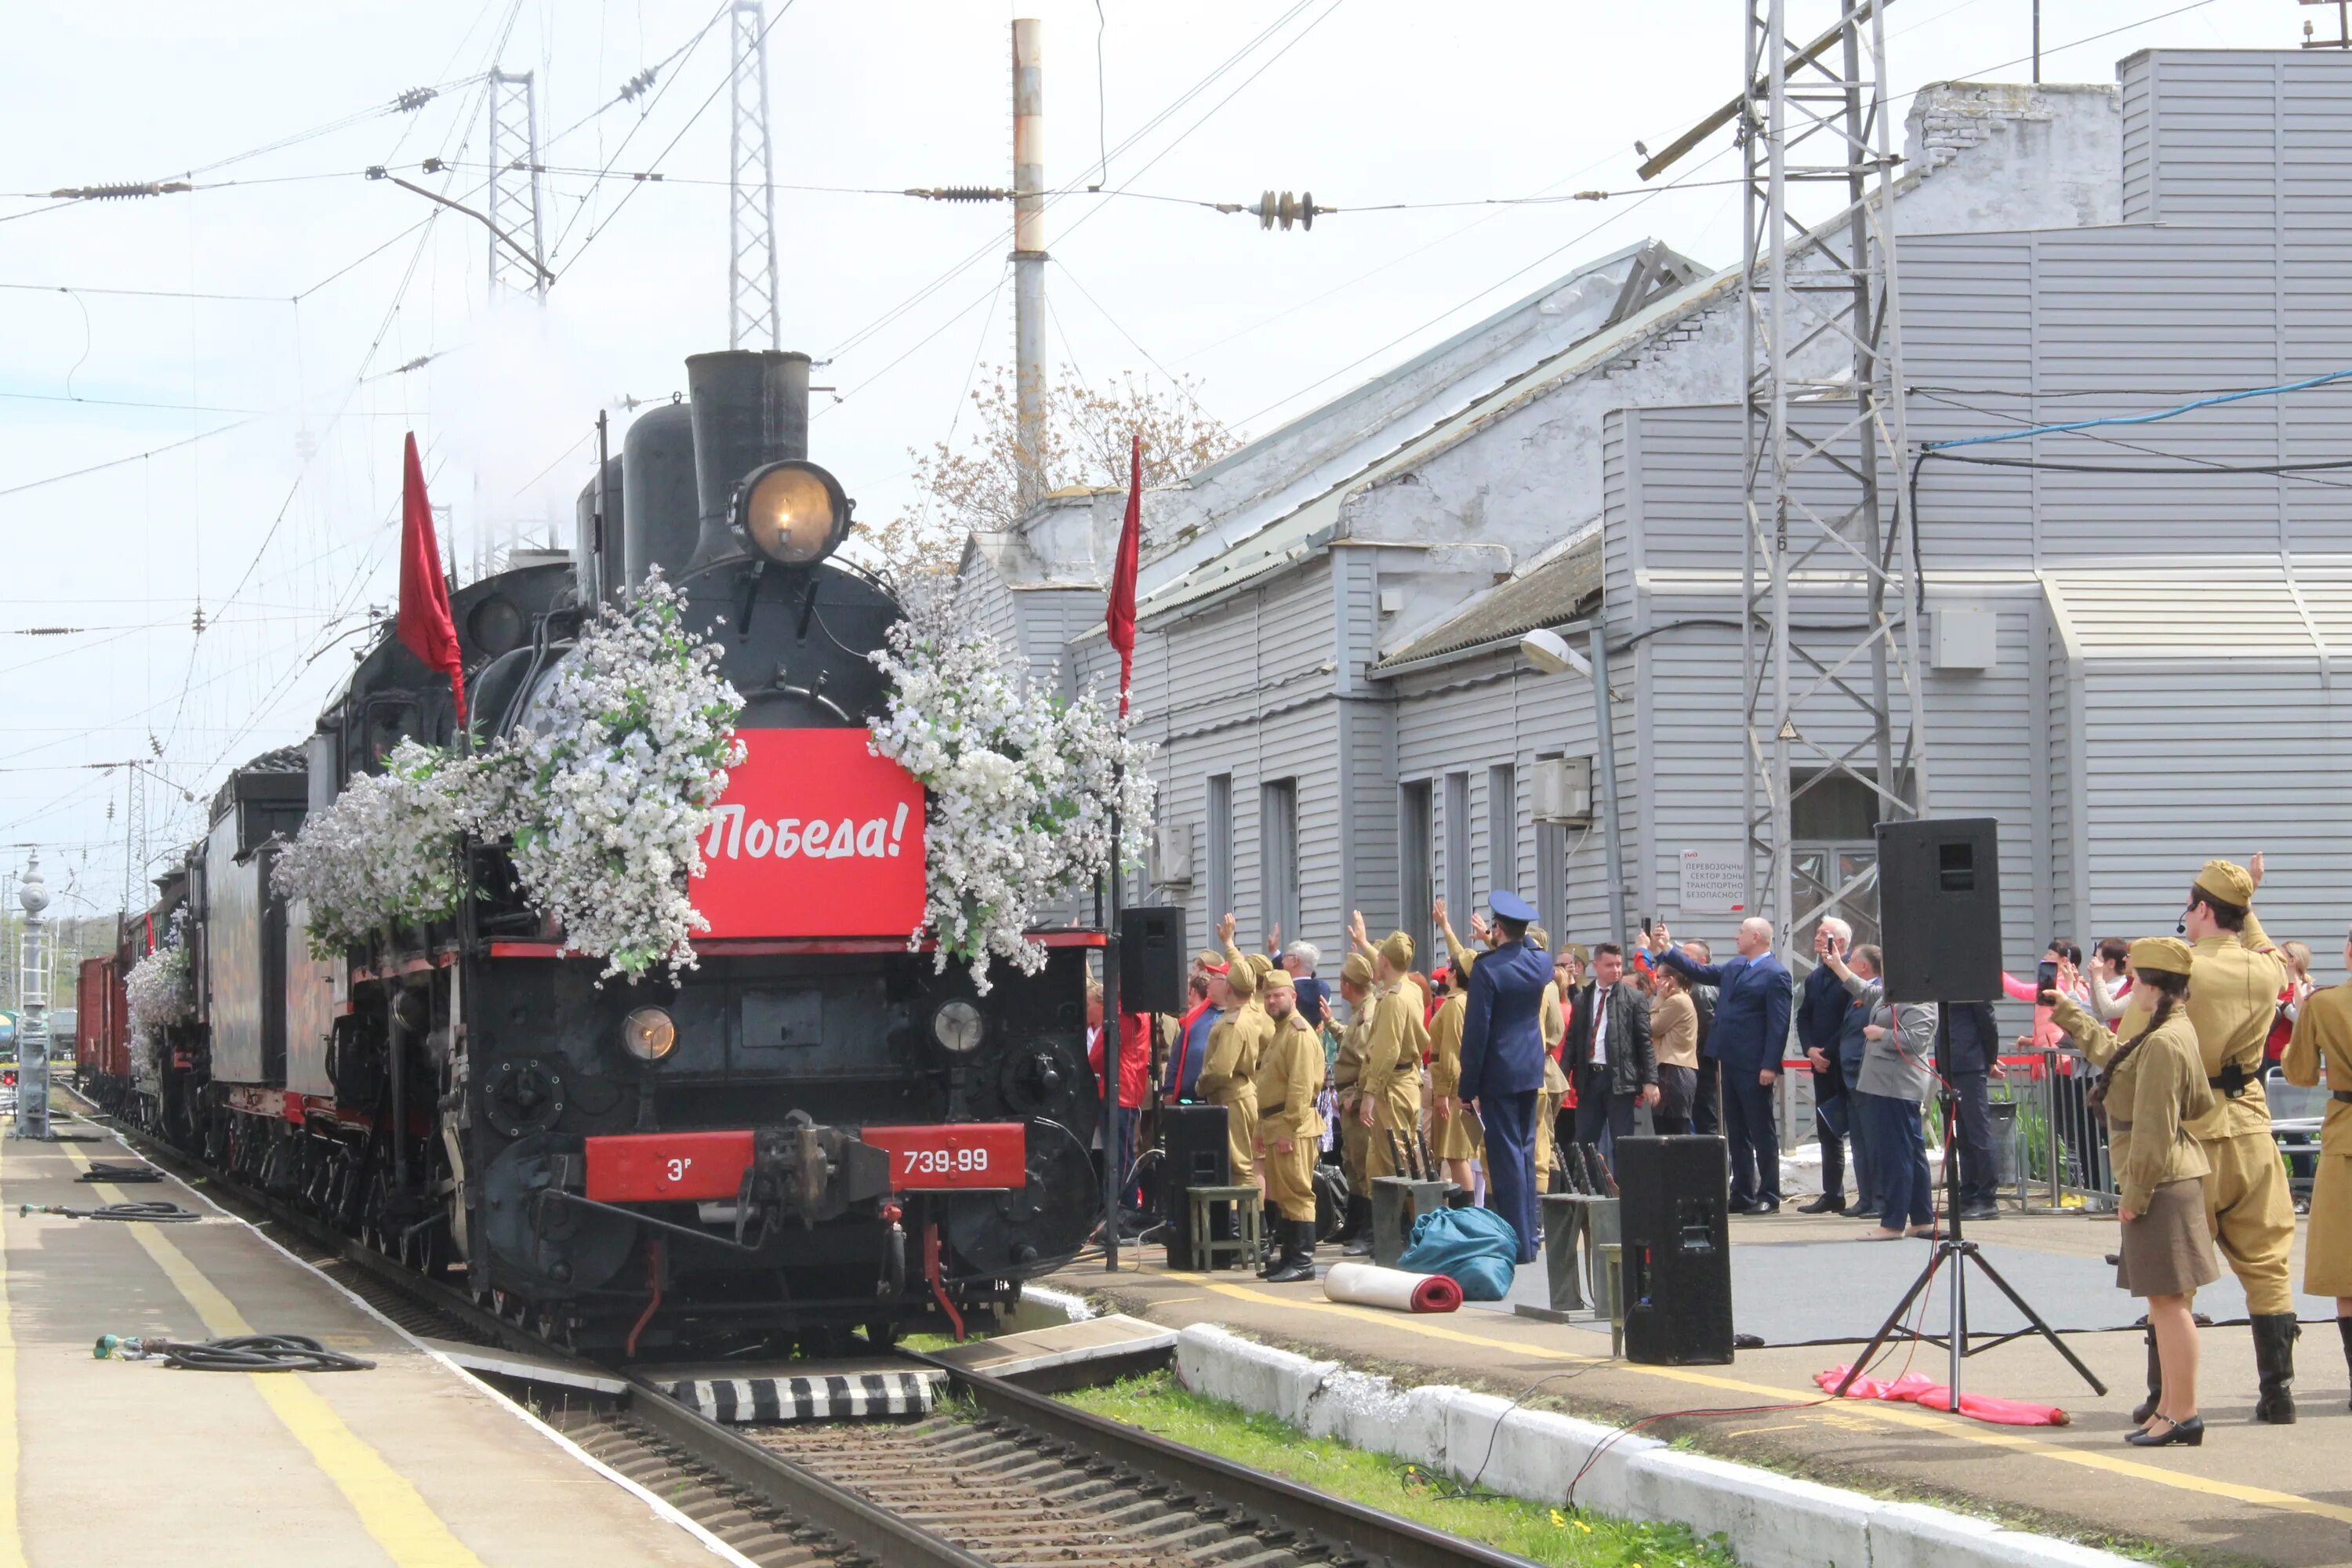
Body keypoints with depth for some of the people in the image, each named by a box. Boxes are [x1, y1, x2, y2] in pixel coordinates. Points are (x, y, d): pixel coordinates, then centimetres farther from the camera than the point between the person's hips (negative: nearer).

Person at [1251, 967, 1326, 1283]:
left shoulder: (1299, 1034, -12)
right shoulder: (1278, 1032, 21)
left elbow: (1301, 1087, -20)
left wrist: (1289, 1129, -23)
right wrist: (1265, 1128, 20)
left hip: (1292, 1128, -11)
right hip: (1275, 1127, 11)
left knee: (1296, 1194, -10)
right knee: (1279, 1195, 13)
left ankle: (1303, 1261, -10)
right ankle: (1289, 1257, 19)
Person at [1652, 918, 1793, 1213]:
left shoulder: (1776, 975, -11)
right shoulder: (1735, 967, 14)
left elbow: (1779, 1023, -16)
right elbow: (1700, 972, 23)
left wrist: (1770, 1066, -21)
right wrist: (1666, 951, 17)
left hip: (1754, 1067, -9)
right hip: (1731, 1062, 9)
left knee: (1763, 1133, -1)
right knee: (1737, 1133, 11)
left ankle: (1769, 1197, 4)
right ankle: (1742, 1195, 17)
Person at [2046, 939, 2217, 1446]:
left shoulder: (2163, 1043, -19)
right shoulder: (2174, 1030, 13)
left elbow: (2153, 1130, -20)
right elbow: (2112, 1051, 34)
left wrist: (2134, 1193, -15)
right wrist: (2068, 1013, 42)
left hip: (2163, 1186, -11)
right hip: (2167, 1182, 11)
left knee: (2168, 1298, -7)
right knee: (2164, 1300, 14)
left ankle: (2182, 1415, -5)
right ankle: (2171, 1408, 20)